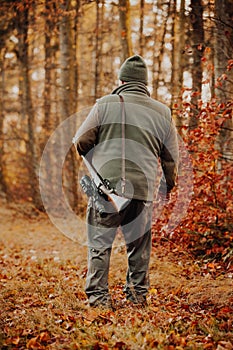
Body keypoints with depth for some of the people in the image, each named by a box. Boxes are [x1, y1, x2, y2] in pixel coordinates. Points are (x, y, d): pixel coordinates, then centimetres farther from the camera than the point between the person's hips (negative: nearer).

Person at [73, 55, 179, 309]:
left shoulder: (105, 104, 0)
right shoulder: (162, 112, 9)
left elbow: (81, 142, 1)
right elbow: (171, 157, 14)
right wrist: (167, 189, 28)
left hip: (106, 185, -2)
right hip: (143, 189, 2)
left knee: (100, 243, 5)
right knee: (139, 245, 13)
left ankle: (98, 295, 6)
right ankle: (138, 294, 20)